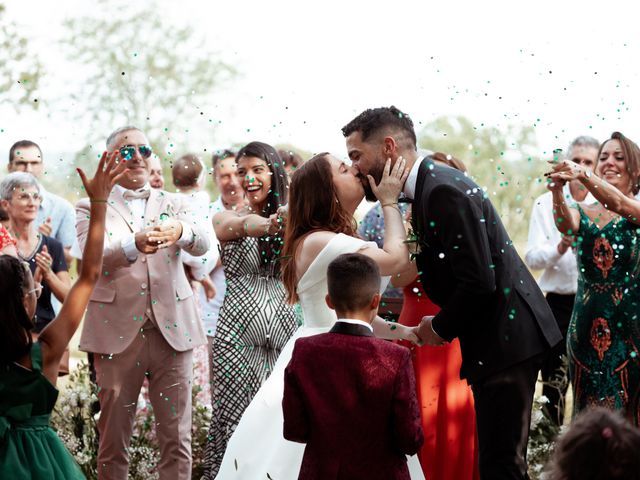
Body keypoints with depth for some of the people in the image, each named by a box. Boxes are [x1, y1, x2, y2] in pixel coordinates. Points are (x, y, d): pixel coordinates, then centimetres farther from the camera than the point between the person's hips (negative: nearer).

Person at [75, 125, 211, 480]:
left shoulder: (173, 205, 13)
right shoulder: (91, 208, 6)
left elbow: (202, 245, -5)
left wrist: (181, 233, -29)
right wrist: (134, 245, -33)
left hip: (171, 330, 2)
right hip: (118, 331, -2)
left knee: (177, 439, 3)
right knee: (113, 440, 5)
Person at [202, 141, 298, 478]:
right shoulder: (227, 218, 3)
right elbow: (245, 225, -22)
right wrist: (270, 226, -46)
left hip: (285, 335, 1)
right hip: (238, 337, -1)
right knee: (234, 421, -1)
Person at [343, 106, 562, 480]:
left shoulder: (444, 190, -19)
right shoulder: (428, 186, 12)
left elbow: (478, 282, -24)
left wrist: (441, 328, -9)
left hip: (506, 338, -10)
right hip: (499, 336, 10)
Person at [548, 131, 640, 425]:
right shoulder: (584, 214, 9)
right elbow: (565, 224, -14)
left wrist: (583, 175, -36)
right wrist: (557, 192, -35)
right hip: (586, 324, 3)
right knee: (589, 413, 4)